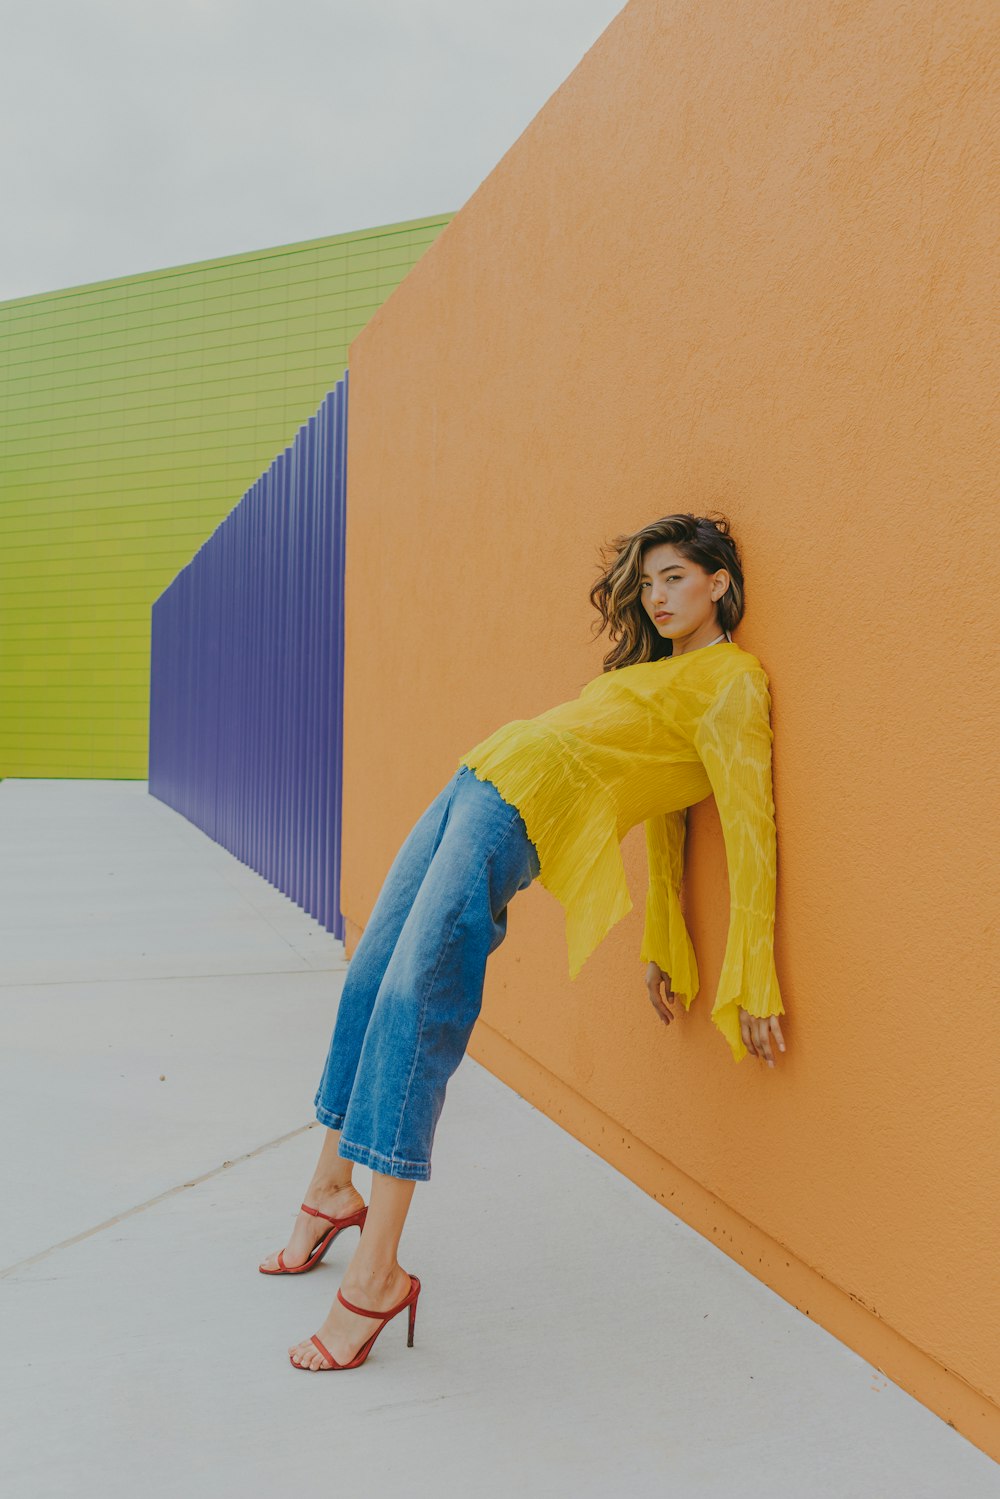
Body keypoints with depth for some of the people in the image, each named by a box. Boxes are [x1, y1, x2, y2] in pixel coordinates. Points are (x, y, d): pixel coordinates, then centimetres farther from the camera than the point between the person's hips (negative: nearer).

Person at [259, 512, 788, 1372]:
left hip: (519, 811, -9)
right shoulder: (662, 665, 25)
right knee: (371, 979, 8)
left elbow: (749, 825, -8)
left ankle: (376, 1276, -16)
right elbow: (662, 805, 24)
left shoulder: (733, 681, -2)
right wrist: (663, 944, 23)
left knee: (416, 1000, -19)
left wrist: (751, 980, -11)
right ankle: (333, 1189, 25)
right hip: (477, 781, 9)